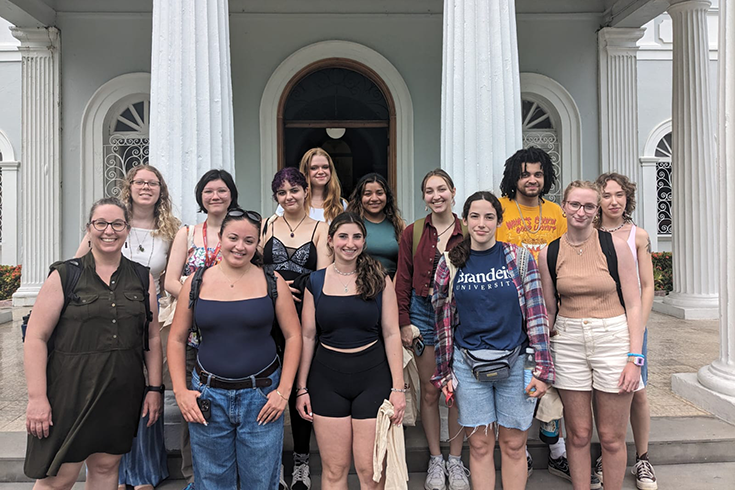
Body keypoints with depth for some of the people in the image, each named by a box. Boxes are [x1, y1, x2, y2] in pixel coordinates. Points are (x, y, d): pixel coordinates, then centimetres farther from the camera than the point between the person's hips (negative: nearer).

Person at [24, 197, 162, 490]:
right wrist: (37, 398, -11)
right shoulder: (65, 276, -4)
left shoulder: (143, 279, 6)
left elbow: (152, 337, 9)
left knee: (106, 467, 14)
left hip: (122, 397, 3)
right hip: (70, 394, -3)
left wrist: (154, 388, 6)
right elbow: (36, 337, -6)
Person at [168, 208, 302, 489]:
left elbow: (293, 336, -1)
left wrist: (283, 391, -7)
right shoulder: (197, 283, 0)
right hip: (208, 397, 1)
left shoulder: (273, 283, -3)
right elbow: (177, 339, 6)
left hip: (261, 396, -1)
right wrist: (180, 391, -2)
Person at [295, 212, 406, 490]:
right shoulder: (316, 282, 4)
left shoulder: (379, 279, 0)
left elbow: (391, 334, -1)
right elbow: (307, 336, 6)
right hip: (327, 377, 1)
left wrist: (398, 388, -5)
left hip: (373, 376, -1)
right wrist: (301, 388, 4)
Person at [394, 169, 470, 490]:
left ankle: (455, 460, 24)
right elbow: (403, 281, 2)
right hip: (424, 311, 0)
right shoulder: (412, 232, 2)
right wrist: (404, 323, -3)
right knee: (430, 390, 7)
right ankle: (435, 460, 23)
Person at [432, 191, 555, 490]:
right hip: (468, 365, 1)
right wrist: (444, 373, 6)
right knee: (479, 445, 7)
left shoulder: (519, 259, 1)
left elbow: (536, 315, 0)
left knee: (514, 445, 9)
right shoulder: (450, 263, 3)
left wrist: (541, 370, -5)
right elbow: (442, 320, 6)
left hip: (515, 362, 0)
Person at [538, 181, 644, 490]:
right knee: (578, 433, 11)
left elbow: (633, 304, -3)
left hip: (613, 340, -1)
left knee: (612, 438, 7)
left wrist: (635, 358, -9)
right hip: (568, 343, 2)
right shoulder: (549, 253, 3)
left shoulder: (614, 246, -3)